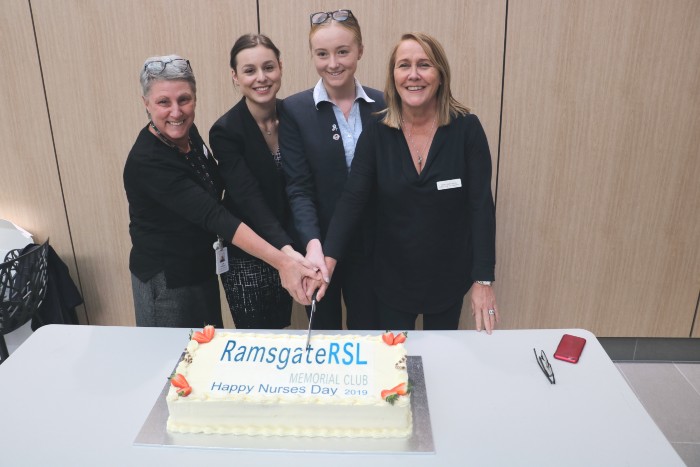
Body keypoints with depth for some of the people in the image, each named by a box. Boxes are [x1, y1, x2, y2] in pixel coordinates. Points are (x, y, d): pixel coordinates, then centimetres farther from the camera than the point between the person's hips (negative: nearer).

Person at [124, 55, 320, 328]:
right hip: (166, 280, -7)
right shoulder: (147, 162, -29)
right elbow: (213, 216, -37)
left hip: (201, 266, 7)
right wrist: (282, 262, -44)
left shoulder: (187, 132, -6)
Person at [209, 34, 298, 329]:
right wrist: (286, 250, -39)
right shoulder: (225, 132, -17)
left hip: (286, 247, 4)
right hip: (244, 258, -4)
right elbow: (250, 200, -26)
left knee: (281, 333, 19)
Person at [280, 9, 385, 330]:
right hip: (319, 245, -1)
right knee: (323, 334, 17)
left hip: (370, 245, 1)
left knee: (369, 332, 16)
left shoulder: (382, 105, -1)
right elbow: (298, 188, -12)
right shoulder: (294, 110, -7)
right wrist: (312, 244, -27)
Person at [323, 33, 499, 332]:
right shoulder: (376, 134, -7)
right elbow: (352, 199, -13)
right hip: (392, 277, 1)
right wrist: (329, 258, -28)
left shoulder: (467, 129, -11)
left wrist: (483, 279, -15)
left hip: (448, 277, 0)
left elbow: (481, 205, -11)